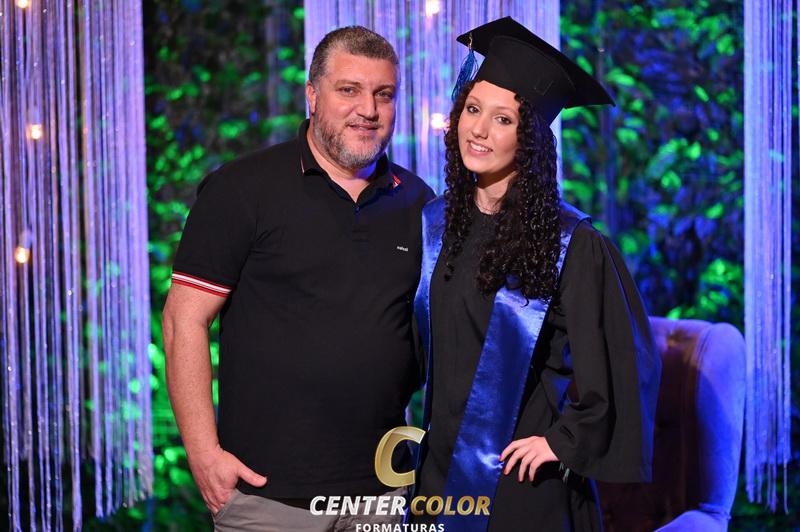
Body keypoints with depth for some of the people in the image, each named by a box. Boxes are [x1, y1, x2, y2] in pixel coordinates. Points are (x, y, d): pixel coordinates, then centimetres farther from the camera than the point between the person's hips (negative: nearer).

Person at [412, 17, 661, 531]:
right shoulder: (436, 223, 3)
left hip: (525, 481, -5)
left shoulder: (571, 243, -14)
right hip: (442, 465, 5)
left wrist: (566, 441, -10)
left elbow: (623, 358, -11)